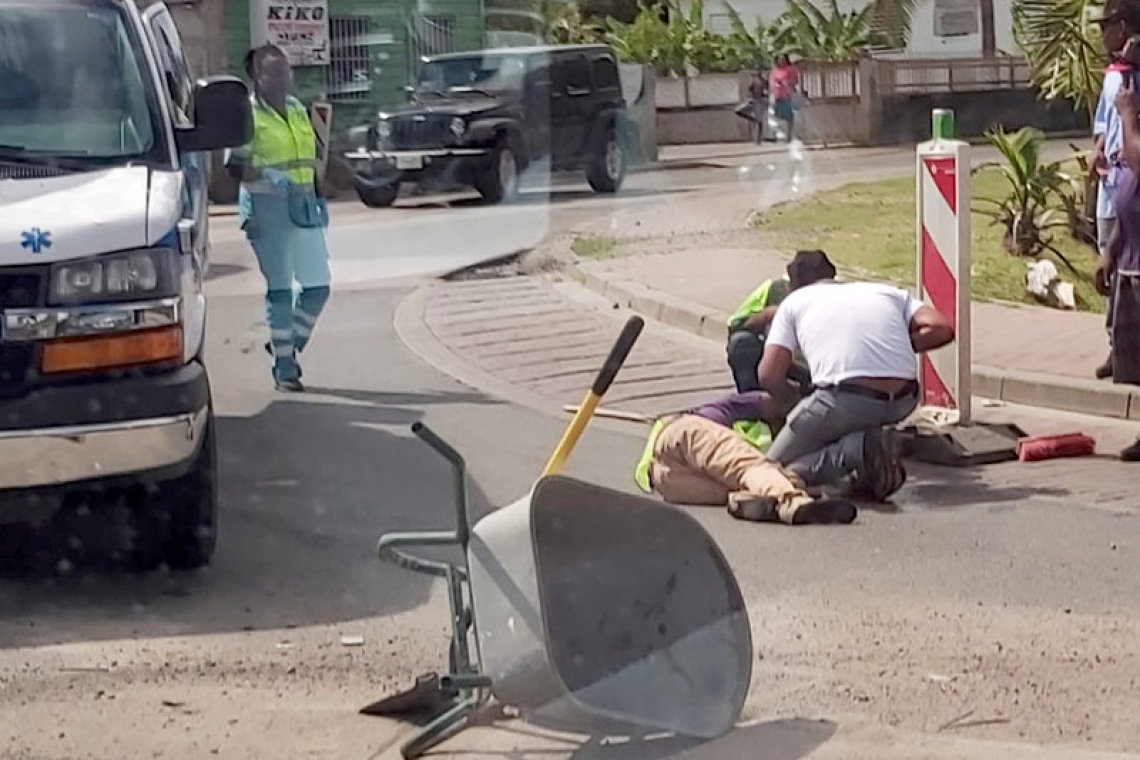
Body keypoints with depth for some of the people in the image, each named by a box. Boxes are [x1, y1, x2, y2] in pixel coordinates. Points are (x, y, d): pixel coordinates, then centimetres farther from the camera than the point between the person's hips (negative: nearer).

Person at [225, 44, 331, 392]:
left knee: (318, 284, 4)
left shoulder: (298, 109, 14)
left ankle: (288, 344, 24)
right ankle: (284, 366, 2)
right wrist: (265, 175, -25)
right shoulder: (249, 114, -5)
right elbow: (235, 165, -9)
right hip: (267, 205, -6)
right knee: (280, 287, -4)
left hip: (303, 205, 6)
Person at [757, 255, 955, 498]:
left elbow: (768, 375, 8)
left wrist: (790, 404, 29)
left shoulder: (795, 300, 21)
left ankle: (856, 449, -11)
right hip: (903, 401, 4)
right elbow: (942, 328, 8)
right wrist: (898, 350, 23)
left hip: (845, 400, -4)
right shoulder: (890, 293, 27)